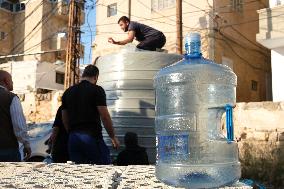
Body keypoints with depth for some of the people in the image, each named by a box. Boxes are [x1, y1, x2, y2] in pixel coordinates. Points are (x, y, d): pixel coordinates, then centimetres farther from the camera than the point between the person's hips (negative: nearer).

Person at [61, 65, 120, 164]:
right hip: (92, 136, -5)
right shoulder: (97, 90, -4)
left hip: (73, 137, 6)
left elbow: (64, 119, 15)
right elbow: (105, 116, -9)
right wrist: (113, 137, 1)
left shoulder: (68, 92, 13)